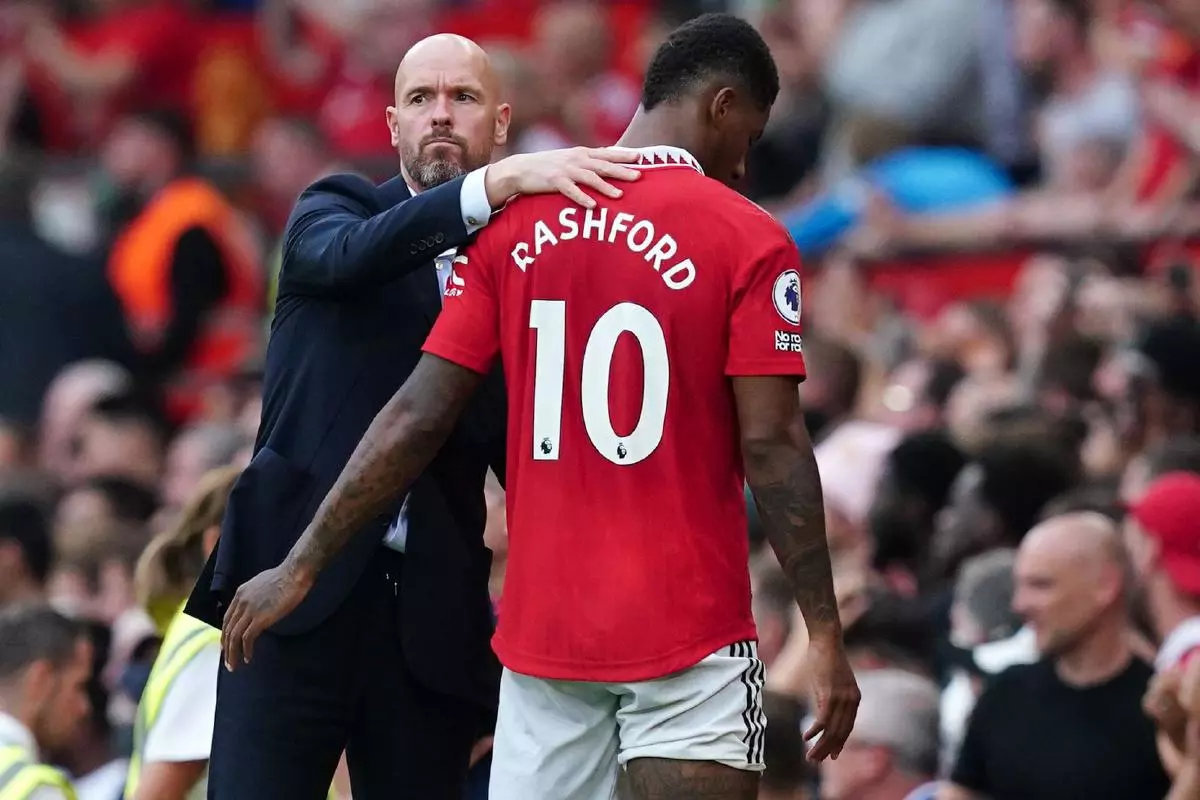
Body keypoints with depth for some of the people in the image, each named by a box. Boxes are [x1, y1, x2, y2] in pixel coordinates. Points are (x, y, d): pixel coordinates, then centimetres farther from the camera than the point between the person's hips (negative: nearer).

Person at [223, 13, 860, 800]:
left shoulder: (515, 223, 6)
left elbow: (419, 416, 3)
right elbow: (771, 446, -10)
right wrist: (825, 633, -6)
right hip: (689, 633, -4)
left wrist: (302, 566, 8)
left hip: (544, 629, 4)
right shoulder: (748, 240, -7)